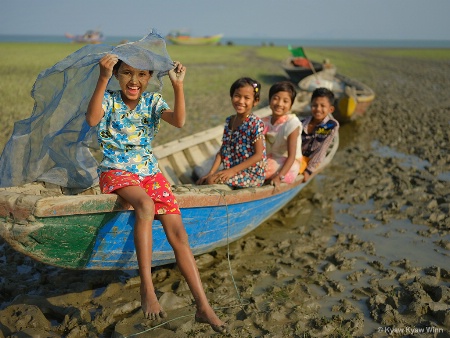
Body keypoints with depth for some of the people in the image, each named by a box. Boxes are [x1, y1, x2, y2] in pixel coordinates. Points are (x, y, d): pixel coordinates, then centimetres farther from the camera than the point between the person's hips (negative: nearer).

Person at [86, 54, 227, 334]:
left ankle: (204, 307, -9)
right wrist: (103, 78, -32)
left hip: (150, 172, 4)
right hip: (116, 171, -3)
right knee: (145, 204, -37)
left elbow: (179, 121, -11)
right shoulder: (109, 100, -1)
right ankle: (147, 290, -31)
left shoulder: (153, 101, 7)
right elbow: (92, 120, -24)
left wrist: (178, 86, -22)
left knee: (178, 232, -12)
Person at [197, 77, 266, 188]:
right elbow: (222, 150, 6)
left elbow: (258, 155, -16)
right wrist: (211, 172, -7)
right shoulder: (229, 121, 5)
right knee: (202, 181, -2)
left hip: (252, 175, -7)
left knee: (210, 181, -20)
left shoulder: (256, 124, -15)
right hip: (230, 171, 7)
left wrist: (232, 171, -19)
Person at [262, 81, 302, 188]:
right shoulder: (265, 122, 2)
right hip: (271, 161, 7)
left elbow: (291, 156, -19)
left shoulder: (292, 123, -16)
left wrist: (279, 177, -28)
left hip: (287, 166, -6)